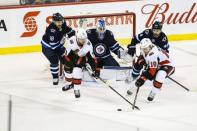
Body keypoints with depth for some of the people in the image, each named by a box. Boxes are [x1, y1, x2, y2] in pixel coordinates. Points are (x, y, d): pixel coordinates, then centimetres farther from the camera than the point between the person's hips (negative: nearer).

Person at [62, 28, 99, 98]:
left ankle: (76, 89, 1)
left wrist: (95, 68, -22)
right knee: (68, 70, 11)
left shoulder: (88, 44, -31)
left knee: (77, 72, -15)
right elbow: (67, 55, -26)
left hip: (81, 58, 0)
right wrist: (68, 64, -21)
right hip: (71, 56, 1)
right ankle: (69, 83, 43)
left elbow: (92, 57, -22)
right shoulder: (71, 41, -38)